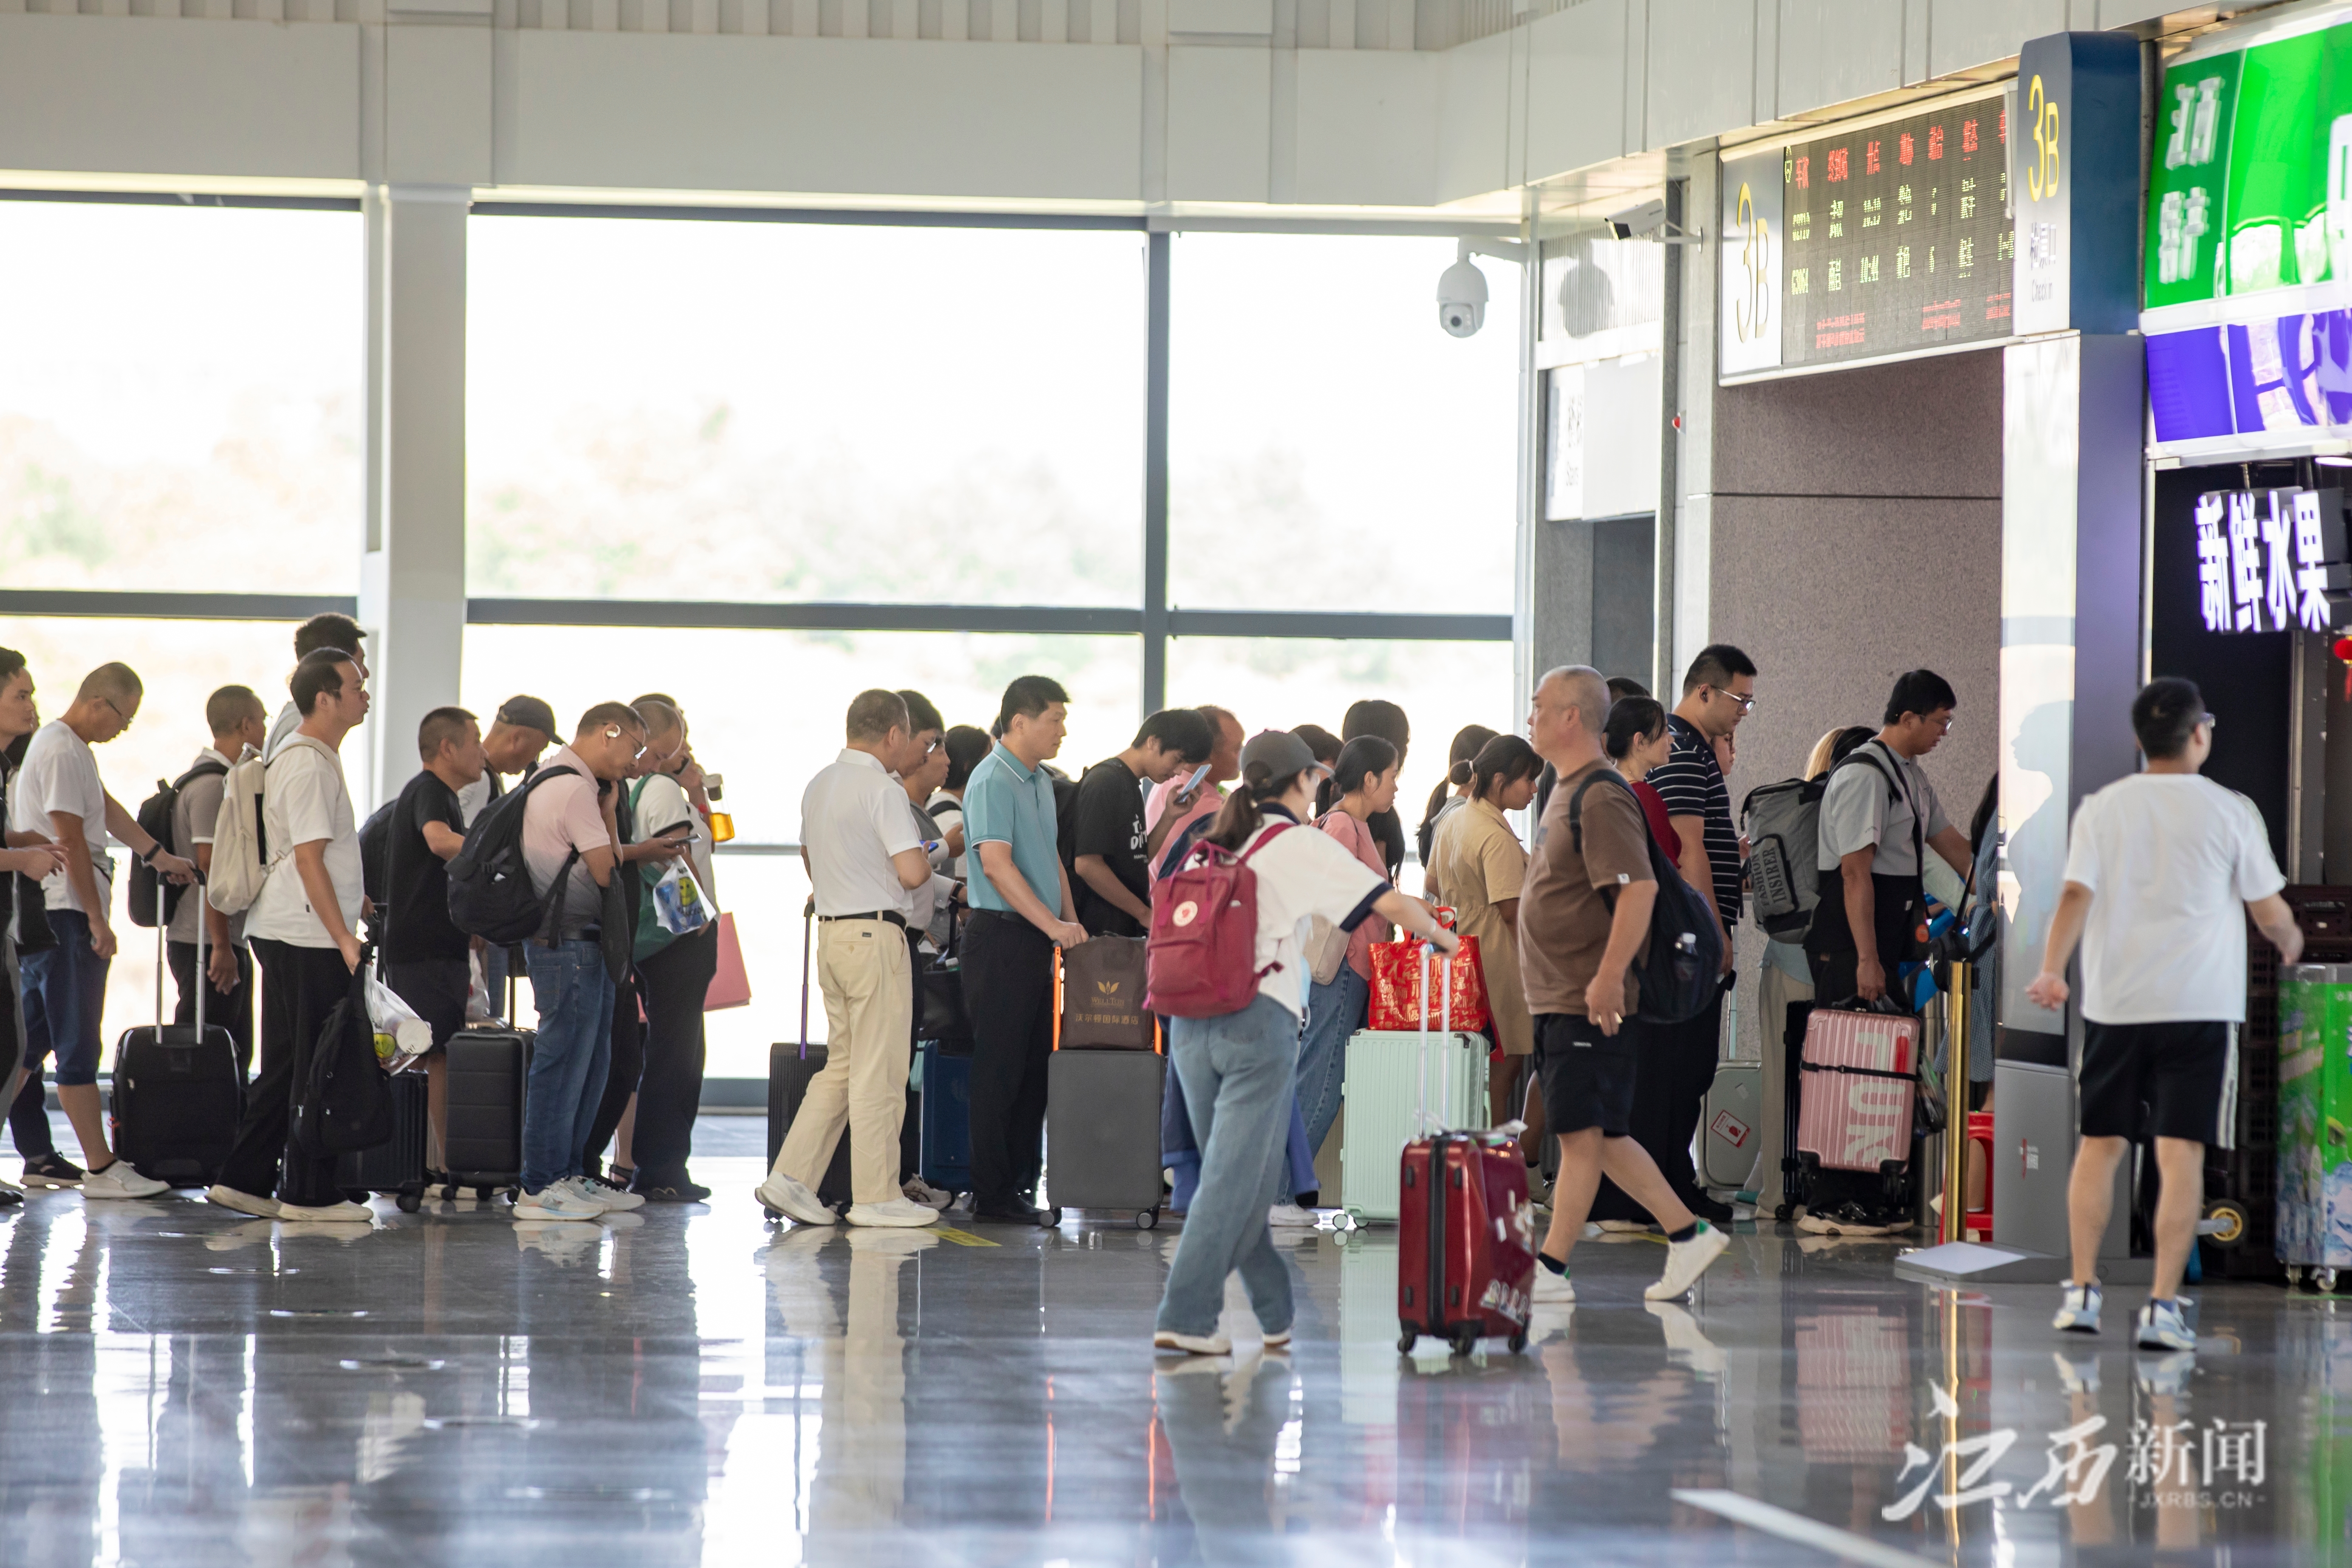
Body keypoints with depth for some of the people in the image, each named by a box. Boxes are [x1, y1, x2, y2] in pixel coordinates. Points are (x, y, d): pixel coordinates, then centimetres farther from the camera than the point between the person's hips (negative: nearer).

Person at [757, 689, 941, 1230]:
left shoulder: (819, 786, 13)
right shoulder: (883, 790, -14)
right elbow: (912, 872, -19)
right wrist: (927, 861, 2)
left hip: (831, 931, 8)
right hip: (876, 934, -8)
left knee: (842, 1065, 14)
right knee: (878, 1069, -3)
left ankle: (792, 1176, 7)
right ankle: (876, 1196, -1)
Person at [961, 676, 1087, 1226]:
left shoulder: (1041, 782, 17)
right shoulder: (992, 781, -13)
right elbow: (997, 864, -20)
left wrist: (1071, 924, 14)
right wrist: (1053, 925, -22)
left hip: (1037, 940, 9)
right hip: (1001, 938, -9)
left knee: (1036, 1067, 10)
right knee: (1000, 1070, -6)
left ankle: (1021, 1183, 16)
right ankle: (992, 1195, -3)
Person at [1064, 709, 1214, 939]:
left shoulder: (1131, 784, 19)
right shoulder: (1105, 782, -12)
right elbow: (1087, 864, -19)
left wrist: (1170, 818, 6)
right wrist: (1145, 913, -14)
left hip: (1127, 929, 9)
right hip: (1101, 930, -9)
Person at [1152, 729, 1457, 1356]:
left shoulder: (1214, 844, 16)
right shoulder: (1300, 846, -1)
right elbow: (1391, 903, -3)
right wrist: (1444, 938, 13)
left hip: (1190, 1021, 6)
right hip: (1257, 1021, -6)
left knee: (1238, 1174, 13)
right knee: (1234, 1178, -4)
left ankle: (1279, 1315, 20)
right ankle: (1185, 1319, -9)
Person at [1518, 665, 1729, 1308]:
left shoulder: (1602, 798, -16)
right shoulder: (1568, 791, 16)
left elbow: (1639, 889, -25)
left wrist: (1608, 977, -28)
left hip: (1591, 1007, -10)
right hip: (1557, 1001, 10)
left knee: (1582, 1134, -5)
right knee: (1601, 1135, 12)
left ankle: (1549, 1271, -4)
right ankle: (1688, 1235, 19)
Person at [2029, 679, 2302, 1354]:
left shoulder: (2101, 808, 4)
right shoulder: (2231, 811, -3)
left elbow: (2076, 895, -7)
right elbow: (2269, 911, 2)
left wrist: (2052, 970, -9)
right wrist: (2290, 938, 23)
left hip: (2113, 1001, 3)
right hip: (2200, 1006, -3)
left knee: (2100, 1145, 13)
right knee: (2181, 1153, -2)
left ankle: (2082, 1291, 12)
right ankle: (2163, 1305, -7)